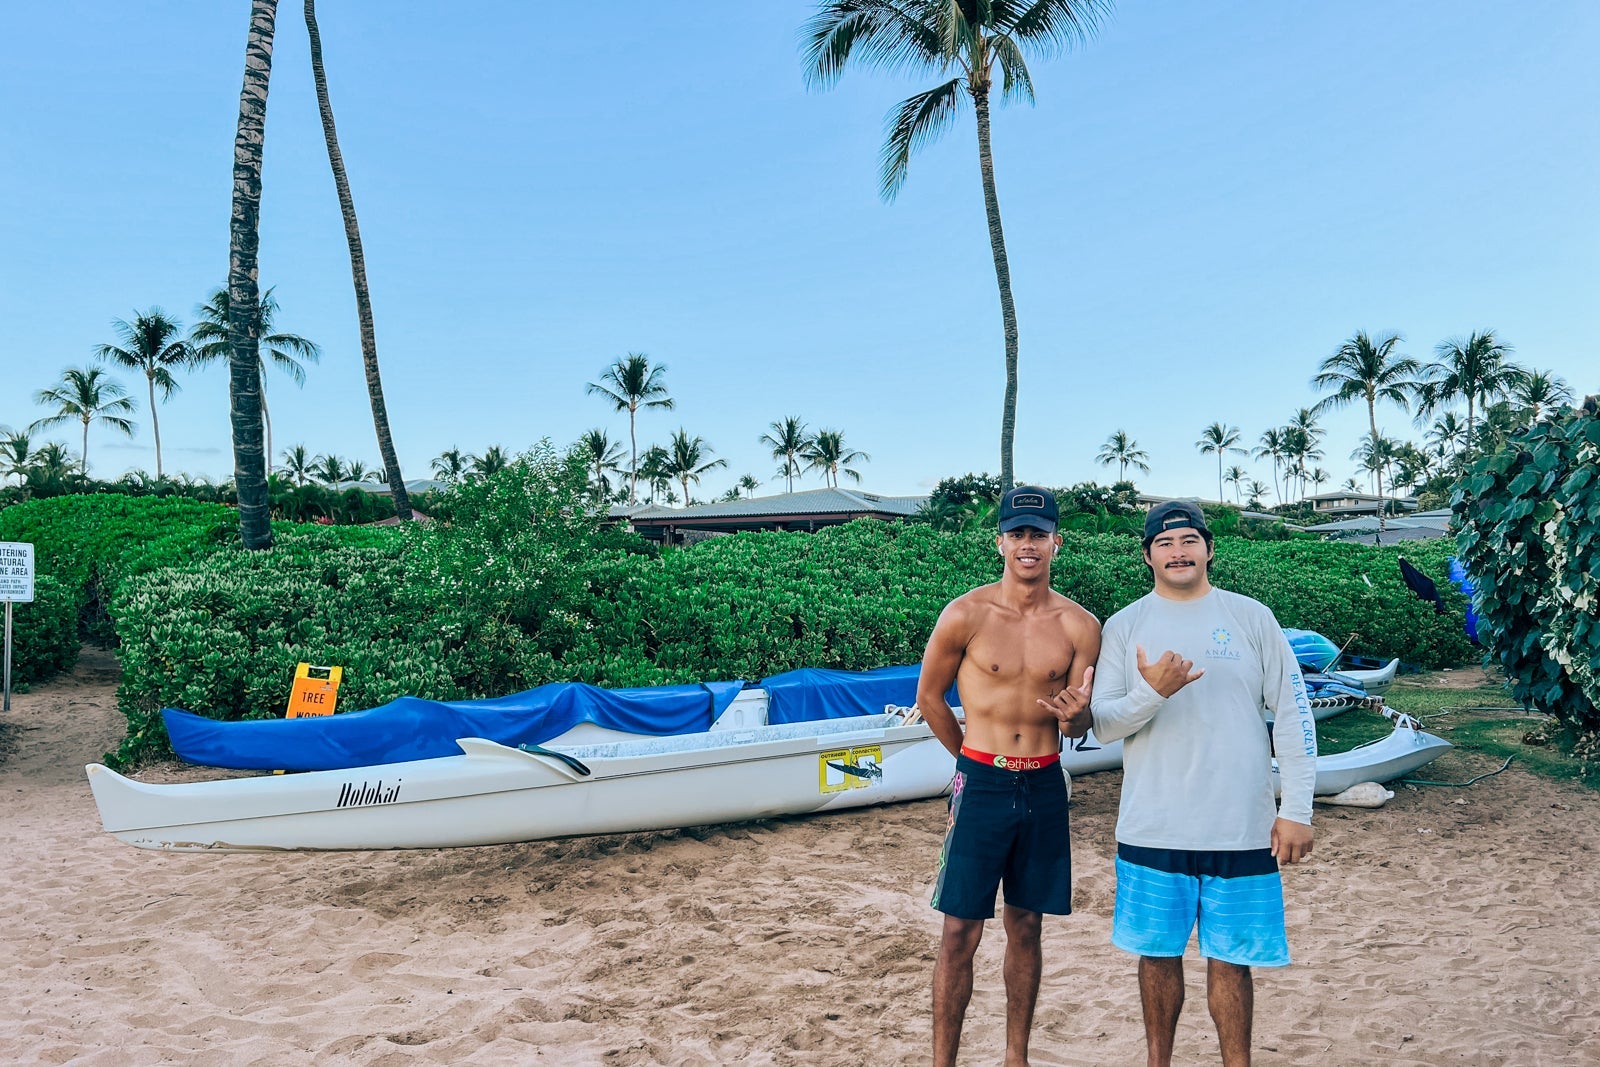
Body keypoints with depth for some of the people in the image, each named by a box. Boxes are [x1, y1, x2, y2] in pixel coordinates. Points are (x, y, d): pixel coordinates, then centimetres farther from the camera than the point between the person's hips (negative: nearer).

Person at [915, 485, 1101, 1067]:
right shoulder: (966, 615, -9)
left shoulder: (1080, 626, -2)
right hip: (982, 785, -3)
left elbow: (1079, 727, 3)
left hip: (1044, 787, 3)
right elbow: (929, 696, 4)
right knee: (961, 934, 0)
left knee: (1026, 927, 14)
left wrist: (1074, 713, -21)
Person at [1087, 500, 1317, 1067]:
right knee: (1158, 955, 11)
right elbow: (1102, 725, 0)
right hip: (1153, 829, 0)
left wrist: (1297, 810, -1)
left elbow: (1293, 714, 3)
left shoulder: (1251, 617, 3)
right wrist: (1150, 692, -19)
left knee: (1230, 959, 8)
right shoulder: (1124, 626, 3)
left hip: (1242, 829, 0)